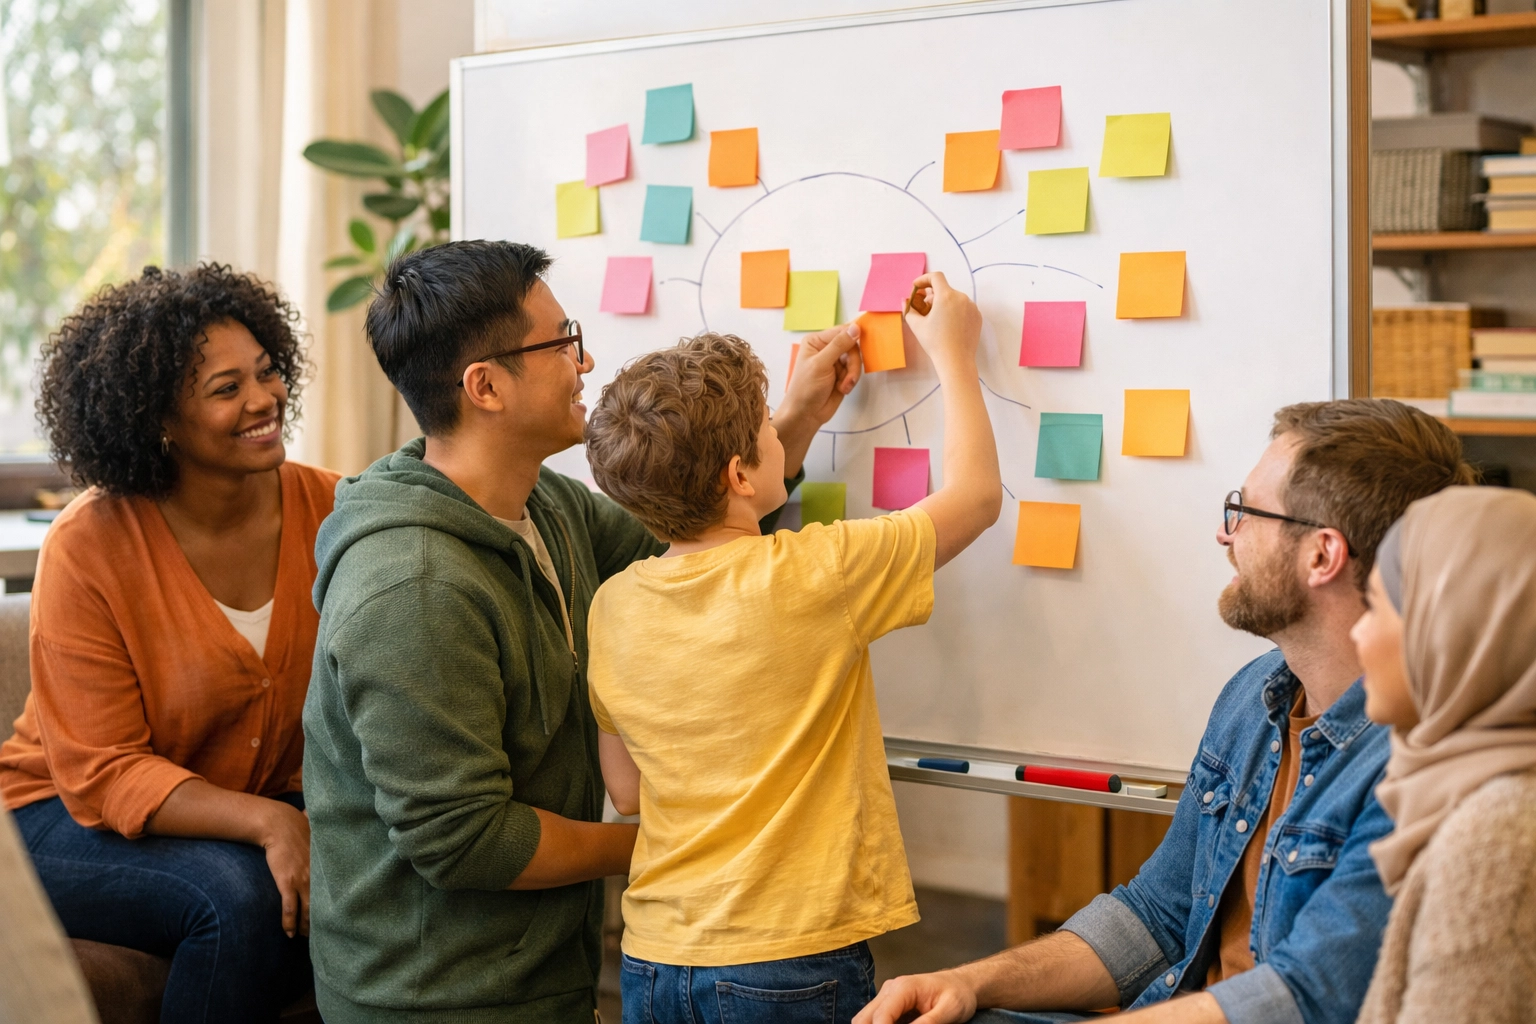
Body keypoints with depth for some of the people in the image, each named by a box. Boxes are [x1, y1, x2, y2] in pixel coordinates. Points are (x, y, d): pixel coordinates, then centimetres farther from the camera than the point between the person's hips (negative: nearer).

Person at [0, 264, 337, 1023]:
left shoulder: (328, 510, -8)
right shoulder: (87, 549, -18)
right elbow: (103, 775, -19)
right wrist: (267, 823, -33)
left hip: (257, 804, 4)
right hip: (69, 818, -3)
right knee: (239, 894, -32)